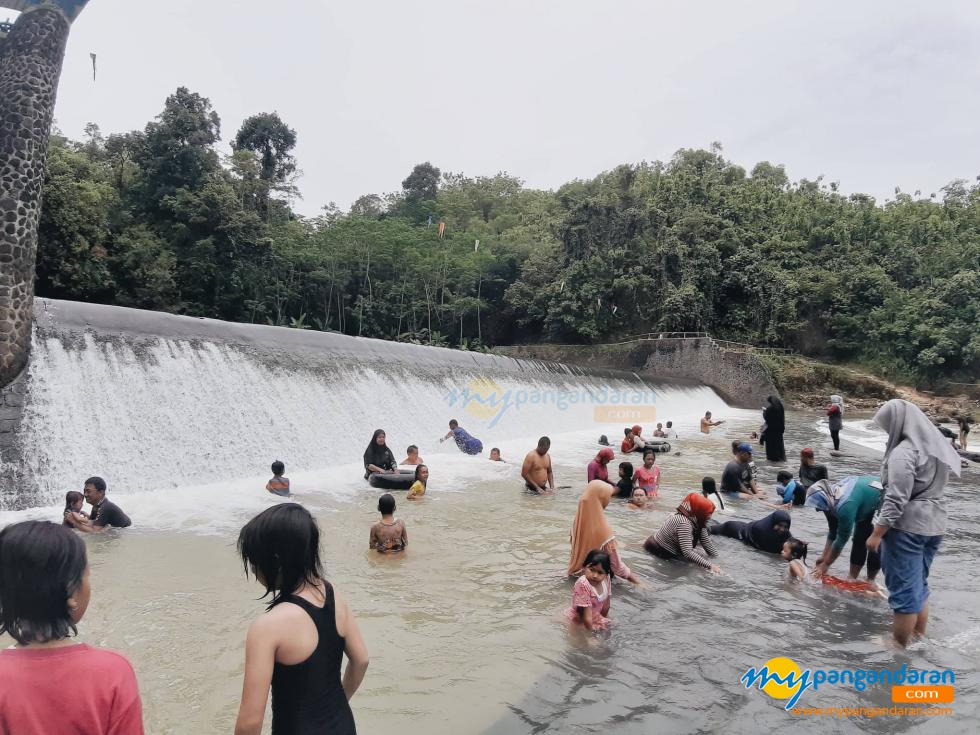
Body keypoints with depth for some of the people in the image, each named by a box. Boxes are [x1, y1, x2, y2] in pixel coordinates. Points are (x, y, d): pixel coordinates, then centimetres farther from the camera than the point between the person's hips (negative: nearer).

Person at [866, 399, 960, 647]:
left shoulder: (903, 452, -19)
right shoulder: (936, 446, 9)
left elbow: (896, 500, -22)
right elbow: (931, 488, 16)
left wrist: (877, 533, -16)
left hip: (907, 527, -9)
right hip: (934, 524, 9)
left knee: (904, 590, 1)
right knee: (919, 586, 20)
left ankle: (900, 648, 12)